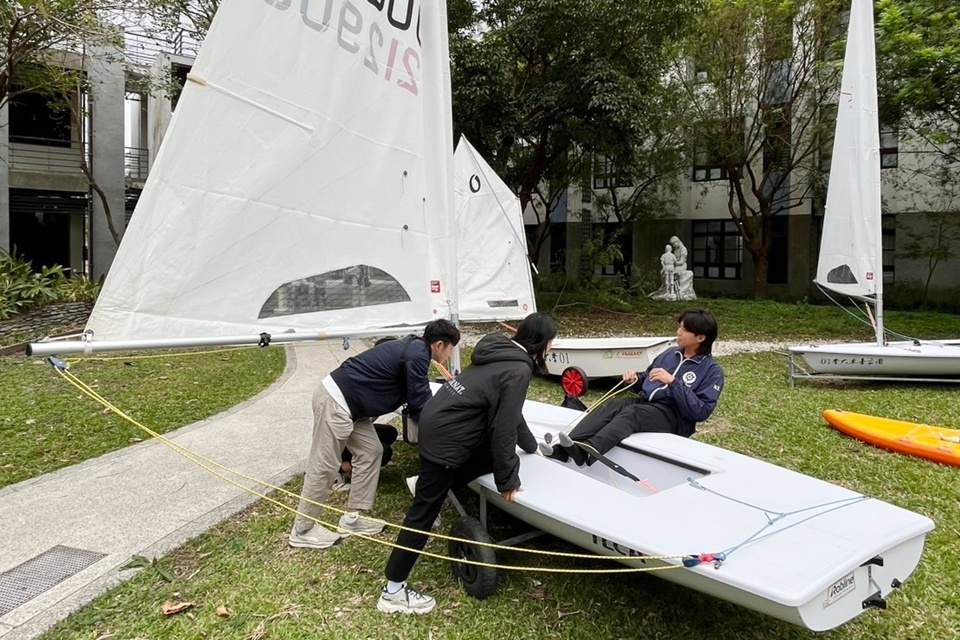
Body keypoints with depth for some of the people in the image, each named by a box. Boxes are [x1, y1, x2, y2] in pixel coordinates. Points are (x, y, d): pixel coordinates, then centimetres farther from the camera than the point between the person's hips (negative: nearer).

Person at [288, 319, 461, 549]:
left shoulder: (413, 348, 14)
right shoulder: (417, 355, -16)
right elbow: (419, 405, -13)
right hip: (335, 401, -10)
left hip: (345, 401, 10)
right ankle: (302, 530, 14)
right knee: (324, 466, -1)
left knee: (371, 451, 12)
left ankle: (352, 518, 19)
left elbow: (416, 396, 23)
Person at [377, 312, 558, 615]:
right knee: (425, 512, -1)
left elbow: (507, 411, 23)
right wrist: (508, 480, -7)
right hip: (445, 436, -9)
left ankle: (430, 483, 19)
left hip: (438, 420, 9)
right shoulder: (519, 370, -16)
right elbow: (504, 428, -17)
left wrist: (531, 445, 34)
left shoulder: (502, 352, 12)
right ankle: (393, 591, 10)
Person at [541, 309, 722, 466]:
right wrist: (636, 378, 3)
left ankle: (585, 452, -56)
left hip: (675, 417, -6)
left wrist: (672, 382, -21)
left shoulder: (712, 371, -3)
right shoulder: (670, 353, 16)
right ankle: (564, 450, -41)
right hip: (644, 403, 6)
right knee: (609, 407, -23)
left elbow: (701, 412, -14)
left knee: (632, 413, -35)